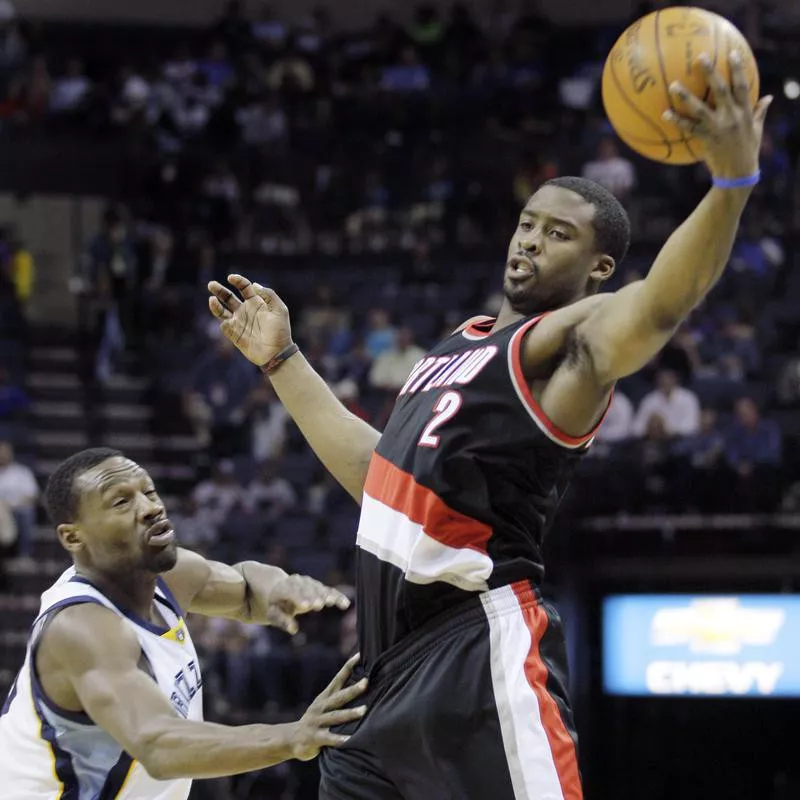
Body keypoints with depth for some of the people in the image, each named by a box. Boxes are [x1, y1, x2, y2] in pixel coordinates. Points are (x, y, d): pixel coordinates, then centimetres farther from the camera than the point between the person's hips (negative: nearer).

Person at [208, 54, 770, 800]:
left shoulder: (573, 340, -6)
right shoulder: (463, 344, 22)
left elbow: (662, 303, -28)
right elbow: (381, 473, 29)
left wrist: (731, 182, -46)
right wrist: (282, 360, 32)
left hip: (481, 651, -9)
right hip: (392, 660, 9)